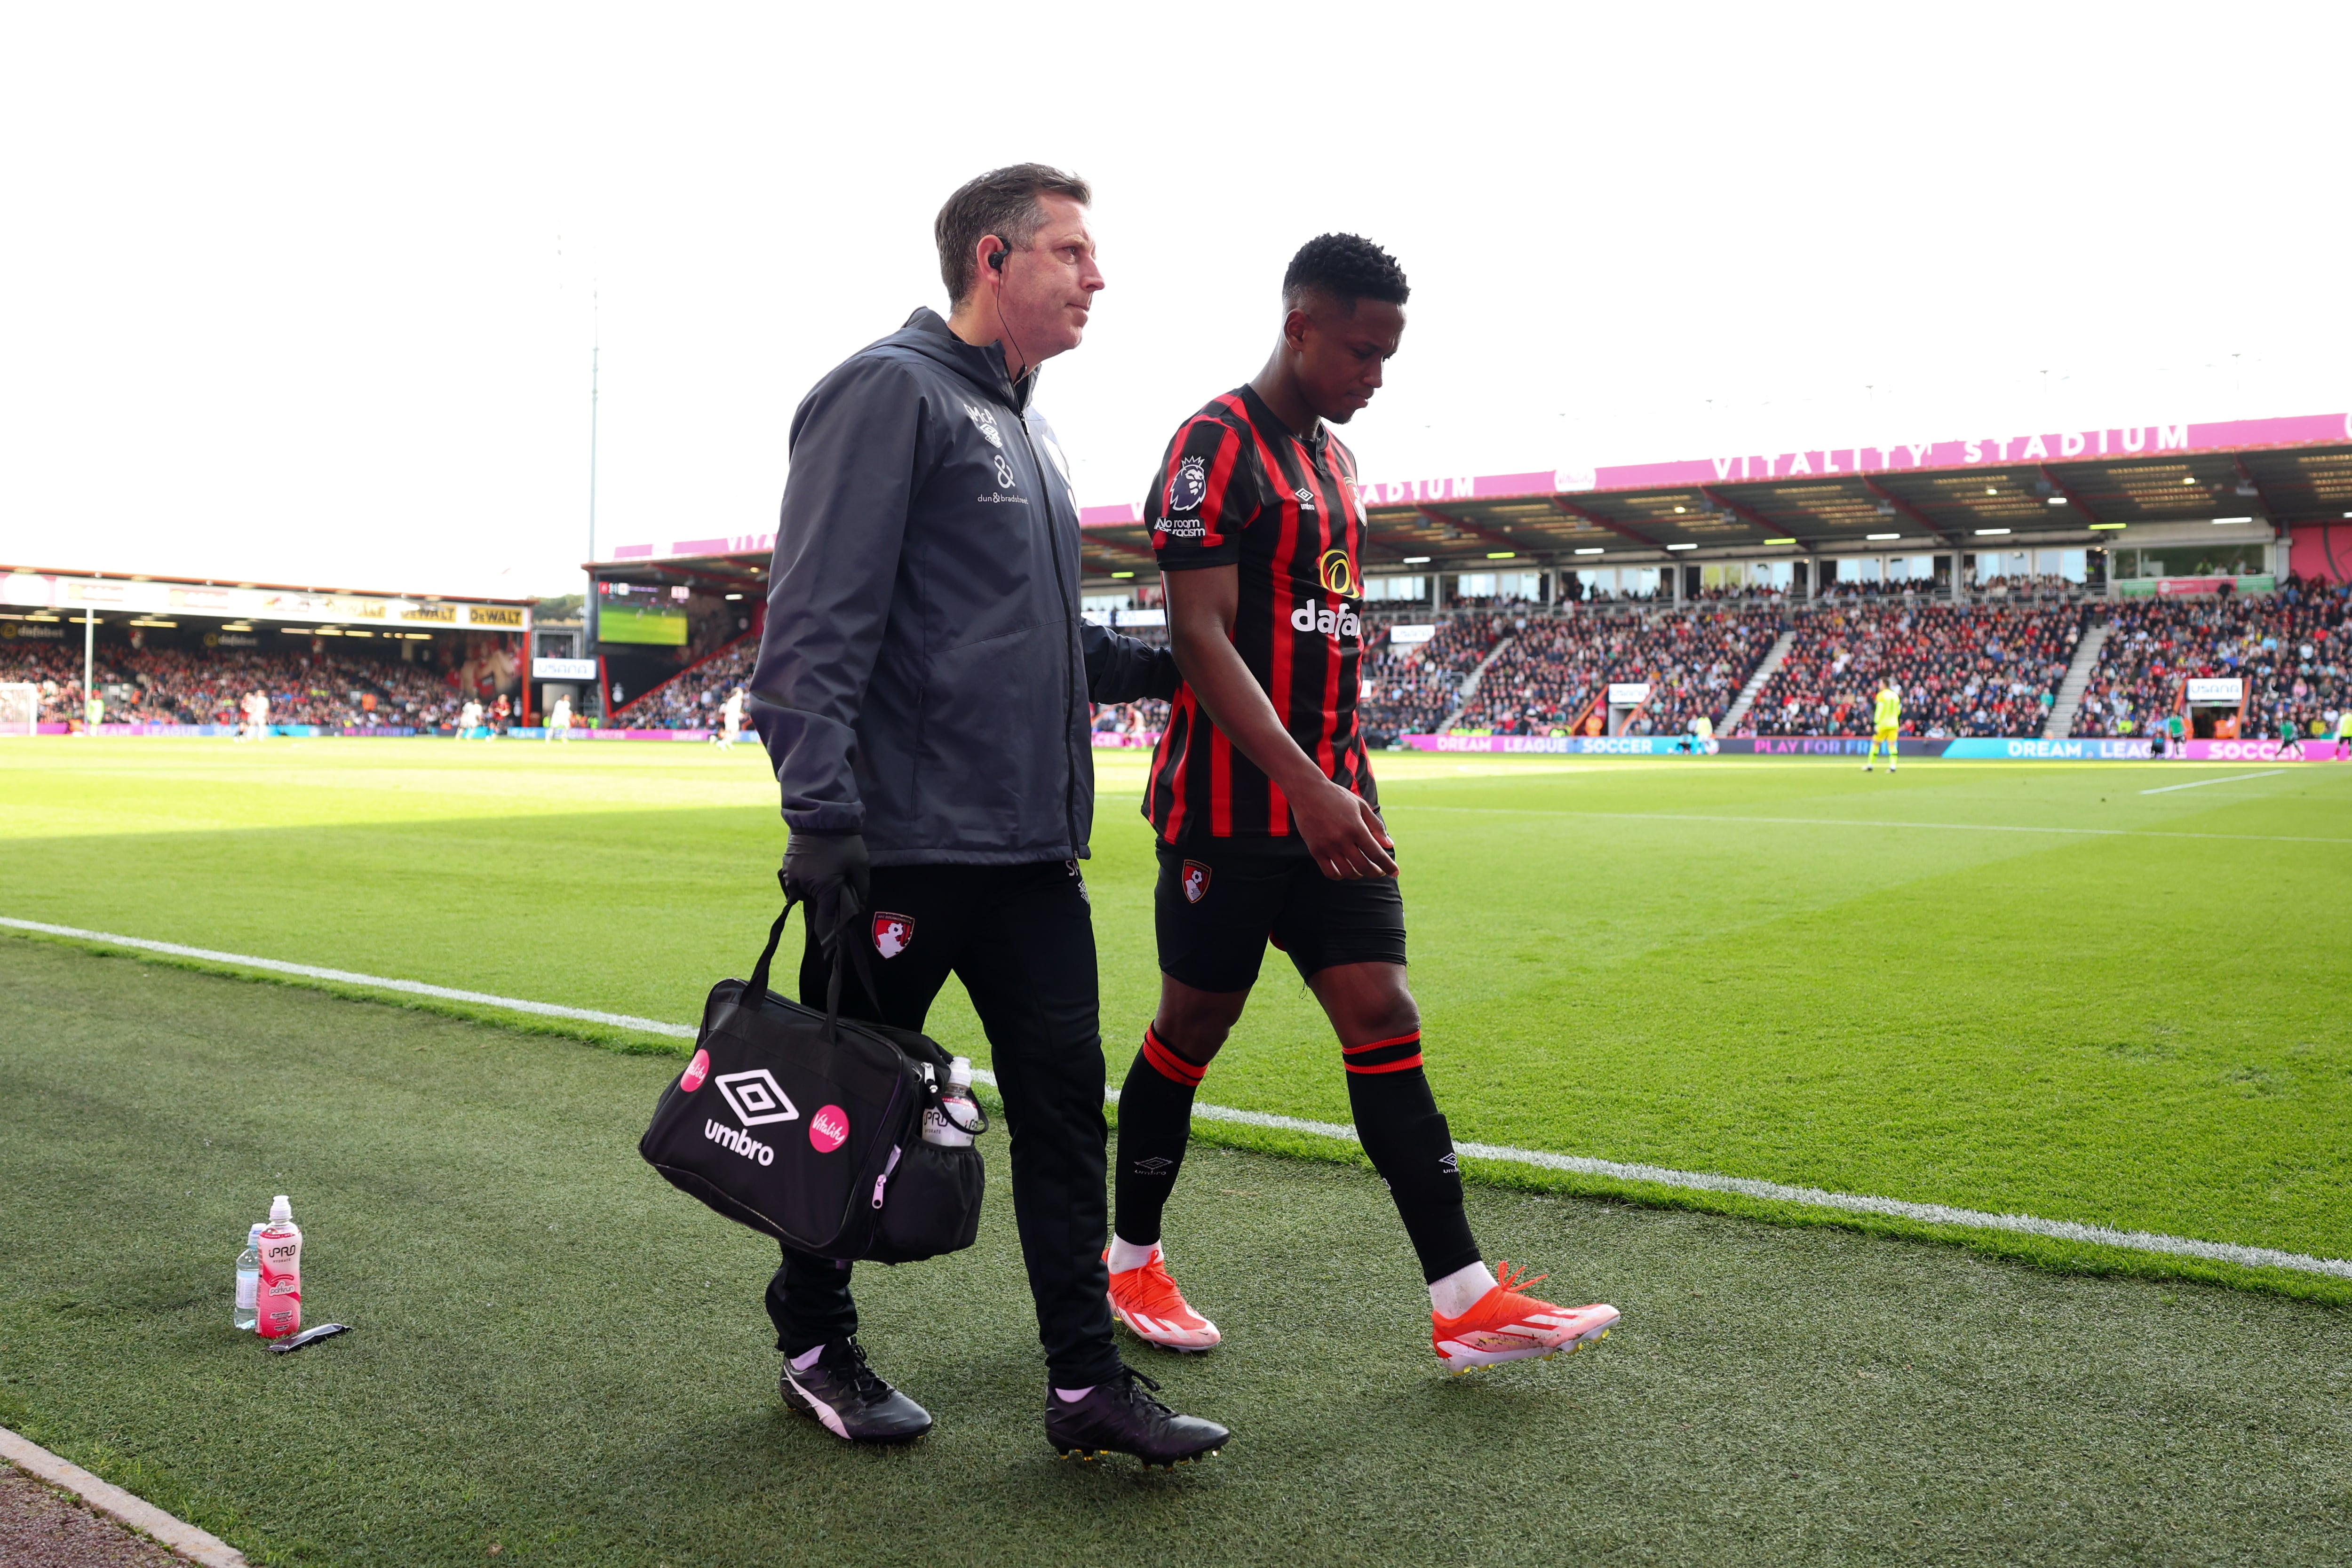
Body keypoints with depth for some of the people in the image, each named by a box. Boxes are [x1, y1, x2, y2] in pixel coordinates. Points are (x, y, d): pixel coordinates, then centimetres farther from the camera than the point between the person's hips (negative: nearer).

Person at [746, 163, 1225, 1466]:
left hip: (1032, 849, 8)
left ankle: (1086, 1381, 15)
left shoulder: (1026, 429, 20)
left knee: (1064, 1099, 6)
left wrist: (1166, 666, 18)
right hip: (903, 844, -8)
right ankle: (815, 1350, 26)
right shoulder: (893, 391, -8)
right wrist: (819, 811, -23)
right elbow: (817, 624, -17)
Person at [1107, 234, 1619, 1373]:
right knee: (1192, 1028, 4)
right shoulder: (1217, 447, -10)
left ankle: (1465, 1302, 2)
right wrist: (1306, 787, -27)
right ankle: (1130, 1260, 24)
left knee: (1383, 1021, 1)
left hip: (1328, 799, 8)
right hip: (1231, 807, -7)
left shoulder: (1334, 458, 16)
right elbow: (1201, 639, -19)